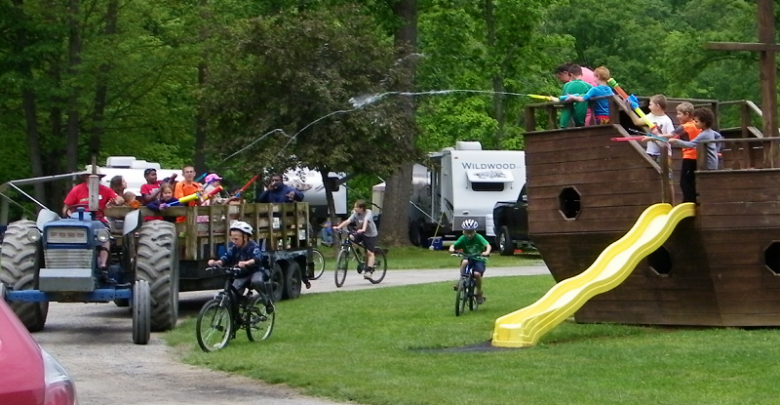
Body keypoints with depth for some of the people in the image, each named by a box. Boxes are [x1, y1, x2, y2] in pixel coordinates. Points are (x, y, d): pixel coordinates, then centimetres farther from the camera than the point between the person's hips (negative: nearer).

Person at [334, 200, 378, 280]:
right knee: (349, 238, -21)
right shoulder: (355, 214, -7)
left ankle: (369, 271, -10)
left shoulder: (368, 213, -21)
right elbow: (348, 221, -17)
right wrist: (338, 227, -31)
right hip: (360, 233, 5)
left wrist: (363, 229, -58)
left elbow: (366, 221, -40)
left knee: (369, 252, -12)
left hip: (371, 234, -5)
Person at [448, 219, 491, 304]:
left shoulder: (478, 238, -14)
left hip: (479, 259, -2)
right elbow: (454, 245, -12)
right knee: (464, 262, -34)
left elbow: (488, 245, -26)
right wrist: (451, 248, -36)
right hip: (468, 258, 2)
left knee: (477, 274, -27)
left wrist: (487, 252, -48)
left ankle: (479, 293, 0)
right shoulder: (463, 239, -7)